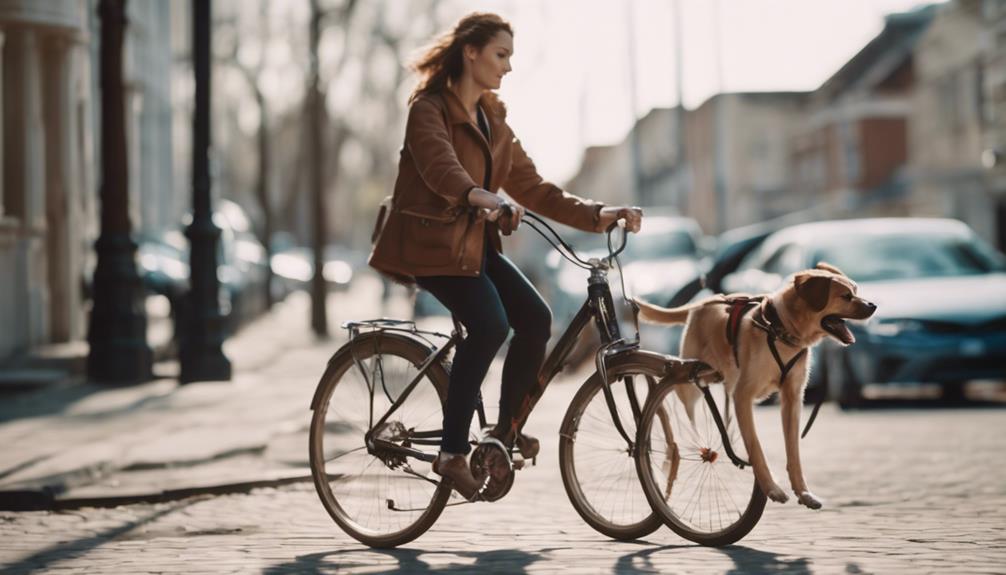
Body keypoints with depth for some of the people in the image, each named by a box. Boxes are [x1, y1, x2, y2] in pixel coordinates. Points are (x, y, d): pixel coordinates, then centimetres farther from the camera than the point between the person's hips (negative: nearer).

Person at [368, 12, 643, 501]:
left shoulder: (492, 121, 14)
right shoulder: (430, 110, -10)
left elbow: (533, 189, 10)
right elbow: (441, 168, -31)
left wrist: (599, 215, -3)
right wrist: (482, 198, -52)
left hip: (473, 243, 7)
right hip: (429, 242, -7)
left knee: (535, 318, -14)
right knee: (489, 324, -28)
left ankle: (506, 429, 6)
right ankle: (452, 454, -20)